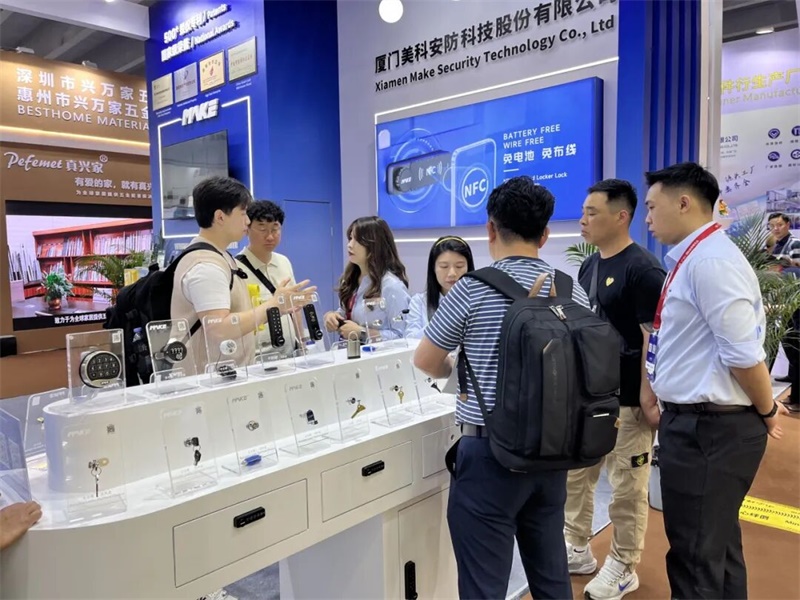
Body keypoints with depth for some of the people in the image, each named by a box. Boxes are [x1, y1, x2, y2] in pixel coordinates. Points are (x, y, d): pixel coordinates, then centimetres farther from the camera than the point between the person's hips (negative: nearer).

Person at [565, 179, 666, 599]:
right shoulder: (588, 265, 9)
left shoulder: (642, 269, -15)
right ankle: (577, 550, 34)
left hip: (625, 398, -8)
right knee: (574, 474, 16)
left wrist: (648, 398, -18)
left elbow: (653, 337, -17)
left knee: (627, 486, 8)